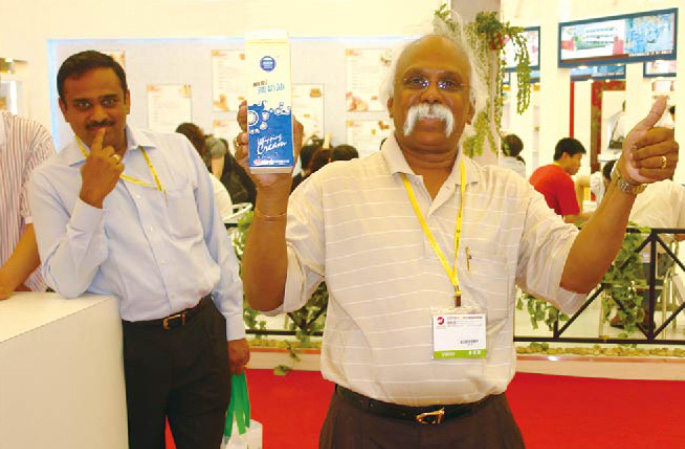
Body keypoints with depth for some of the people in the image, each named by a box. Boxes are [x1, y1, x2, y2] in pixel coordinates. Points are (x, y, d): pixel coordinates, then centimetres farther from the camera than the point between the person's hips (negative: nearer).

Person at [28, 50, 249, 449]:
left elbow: (216, 241, 7)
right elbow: (67, 283, -11)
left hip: (203, 331, 2)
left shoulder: (178, 149, 3)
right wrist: (91, 197, -21)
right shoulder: (49, 180, -3)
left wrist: (234, 327, 8)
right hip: (128, 347, -2)